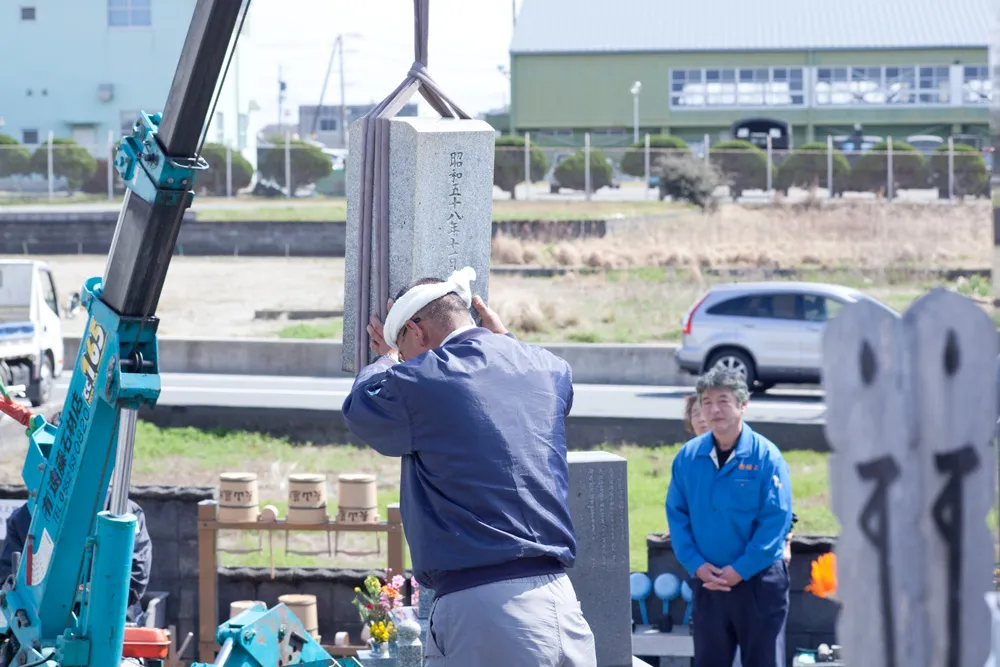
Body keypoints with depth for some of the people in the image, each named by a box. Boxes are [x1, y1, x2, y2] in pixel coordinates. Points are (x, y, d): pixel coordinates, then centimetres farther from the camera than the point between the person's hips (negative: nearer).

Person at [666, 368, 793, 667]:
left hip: (759, 579, -4)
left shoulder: (766, 456, -9)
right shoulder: (688, 457, 3)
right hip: (707, 580, 4)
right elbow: (676, 514, 5)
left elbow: (776, 520, -11)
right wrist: (696, 564, -7)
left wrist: (740, 570, -14)